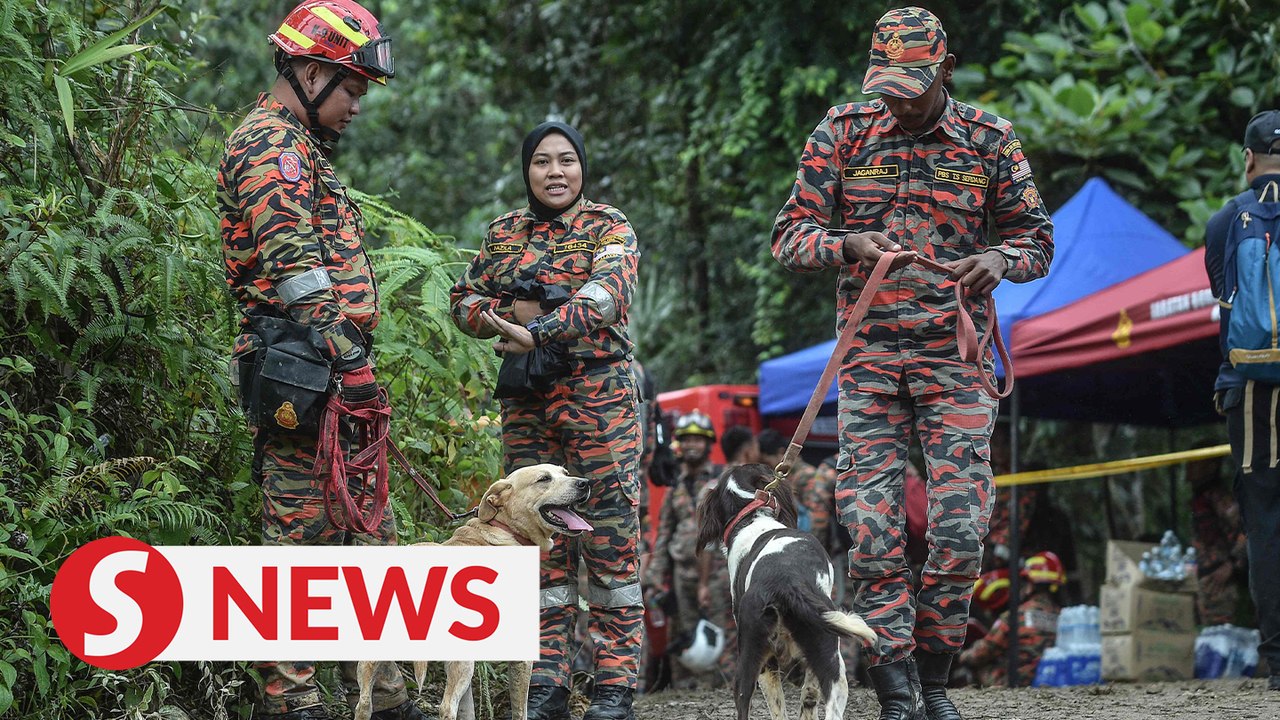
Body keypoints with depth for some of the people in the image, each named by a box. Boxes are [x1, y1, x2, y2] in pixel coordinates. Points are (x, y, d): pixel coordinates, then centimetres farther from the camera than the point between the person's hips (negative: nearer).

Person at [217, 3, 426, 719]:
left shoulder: (303, 150, 25)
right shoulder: (269, 145, -8)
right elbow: (294, 268, -19)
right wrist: (349, 359, -22)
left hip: (332, 374, 11)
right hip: (304, 375, -11)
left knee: (367, 530, 12)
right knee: (303, 532, -10)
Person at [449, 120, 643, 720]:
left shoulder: (607, 226, 1)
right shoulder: (504, 233, 14)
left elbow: (608, 292, -17)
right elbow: (463, 300, 15)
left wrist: (539, 330, -30)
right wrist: (512, 311, -7)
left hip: (598, 395, -4)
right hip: (526, 401, 4)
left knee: (610, 542, -7)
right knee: (543, 541, 3)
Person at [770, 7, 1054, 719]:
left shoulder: (990, 140, 3)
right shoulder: (844, 133, 3)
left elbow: (1036, 235, 10)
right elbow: (792, 234, 2)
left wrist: (1001, 260, -14)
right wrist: (849, 245, -19)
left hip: (955, 353, 0)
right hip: (868, 355, 0)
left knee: (961, 526, -6)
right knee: (874, 529, -7)